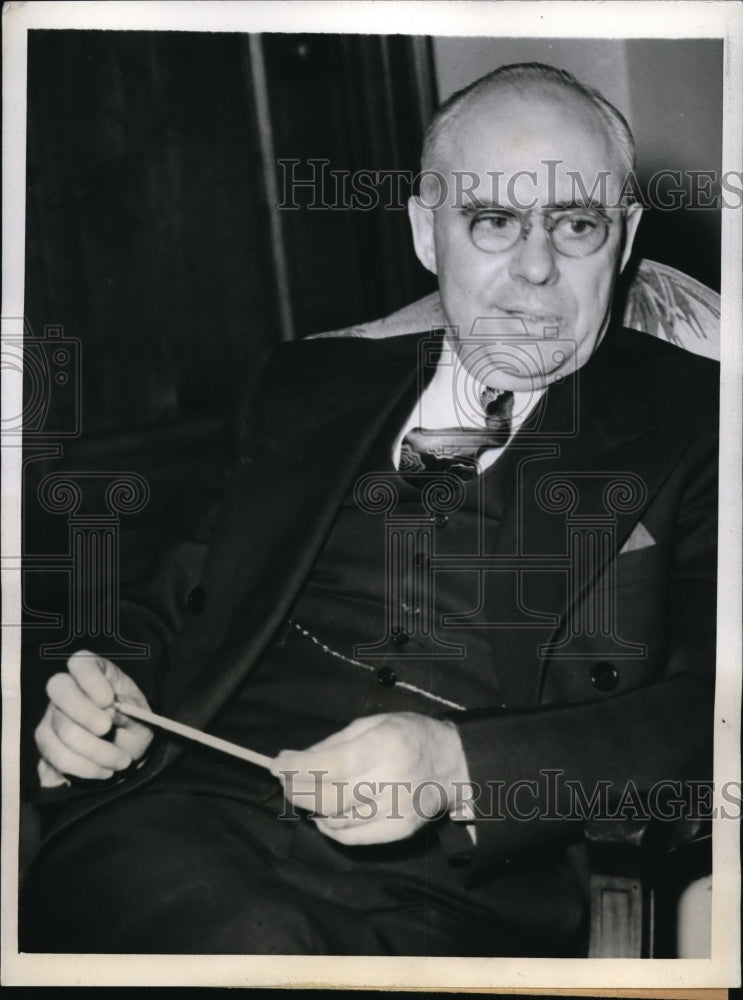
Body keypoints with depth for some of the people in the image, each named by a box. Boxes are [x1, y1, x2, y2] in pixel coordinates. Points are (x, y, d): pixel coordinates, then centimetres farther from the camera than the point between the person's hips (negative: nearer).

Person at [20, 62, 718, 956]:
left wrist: (458, 767, -17)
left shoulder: (690, 419, 10)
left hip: (456, 891, -2)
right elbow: (178, 614, 26)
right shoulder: (312, 385, 22)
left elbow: (706, 714, -2)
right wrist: (110, 704, 2)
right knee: (259, 948, -32)